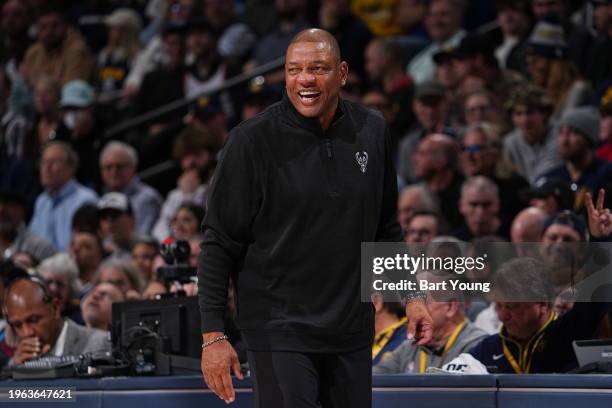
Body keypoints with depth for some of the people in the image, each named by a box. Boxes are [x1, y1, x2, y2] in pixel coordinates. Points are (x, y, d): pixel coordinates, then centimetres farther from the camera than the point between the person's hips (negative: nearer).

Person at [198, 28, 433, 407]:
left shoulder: (371, 131, 4)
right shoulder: (253, 140, -9)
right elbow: (220, 243, -7)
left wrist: (412, 293, 12)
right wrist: (213, 335, -12)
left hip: (351, 331, 5)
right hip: (279, 330, -5)